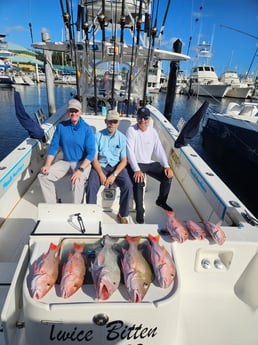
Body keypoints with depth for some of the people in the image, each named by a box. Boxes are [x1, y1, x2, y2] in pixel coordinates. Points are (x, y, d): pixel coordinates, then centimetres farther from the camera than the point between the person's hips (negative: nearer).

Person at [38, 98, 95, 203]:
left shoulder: (87, 129, -12)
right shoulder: (61, 126, -1)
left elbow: (91, 153, -18)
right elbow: (53, 146, 2)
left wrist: (80, 170, -31)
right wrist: (47, 165, -12)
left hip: (82, 162, -4)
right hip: (65, 161, 5)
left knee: (77, 181, -35)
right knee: (43, 176, -10)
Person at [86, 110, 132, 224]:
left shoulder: (122, 137, 1)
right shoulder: (98, 136, -3)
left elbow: (124, 160, -2)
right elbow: (94, 159, -5)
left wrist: (114, 175, -16)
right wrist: (101, 175, -18)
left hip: (116, 166, 1)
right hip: (100, 165, 0)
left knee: (128, 185, -25)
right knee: (91, 187, -27)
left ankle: (122, 214, -2)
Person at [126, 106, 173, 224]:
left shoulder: (153, 131, 5)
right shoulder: (131, 130, -11)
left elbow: (159, 149, 2)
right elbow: (130, 151, -20)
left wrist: (166, 166, -12)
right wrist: (136, 170, -32)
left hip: (150, 163, 5)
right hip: (135, 164, -5)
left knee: (168, 177, -9)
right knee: (139, 183, -32)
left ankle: (161, 201, 17)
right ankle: (139, 212, -13)